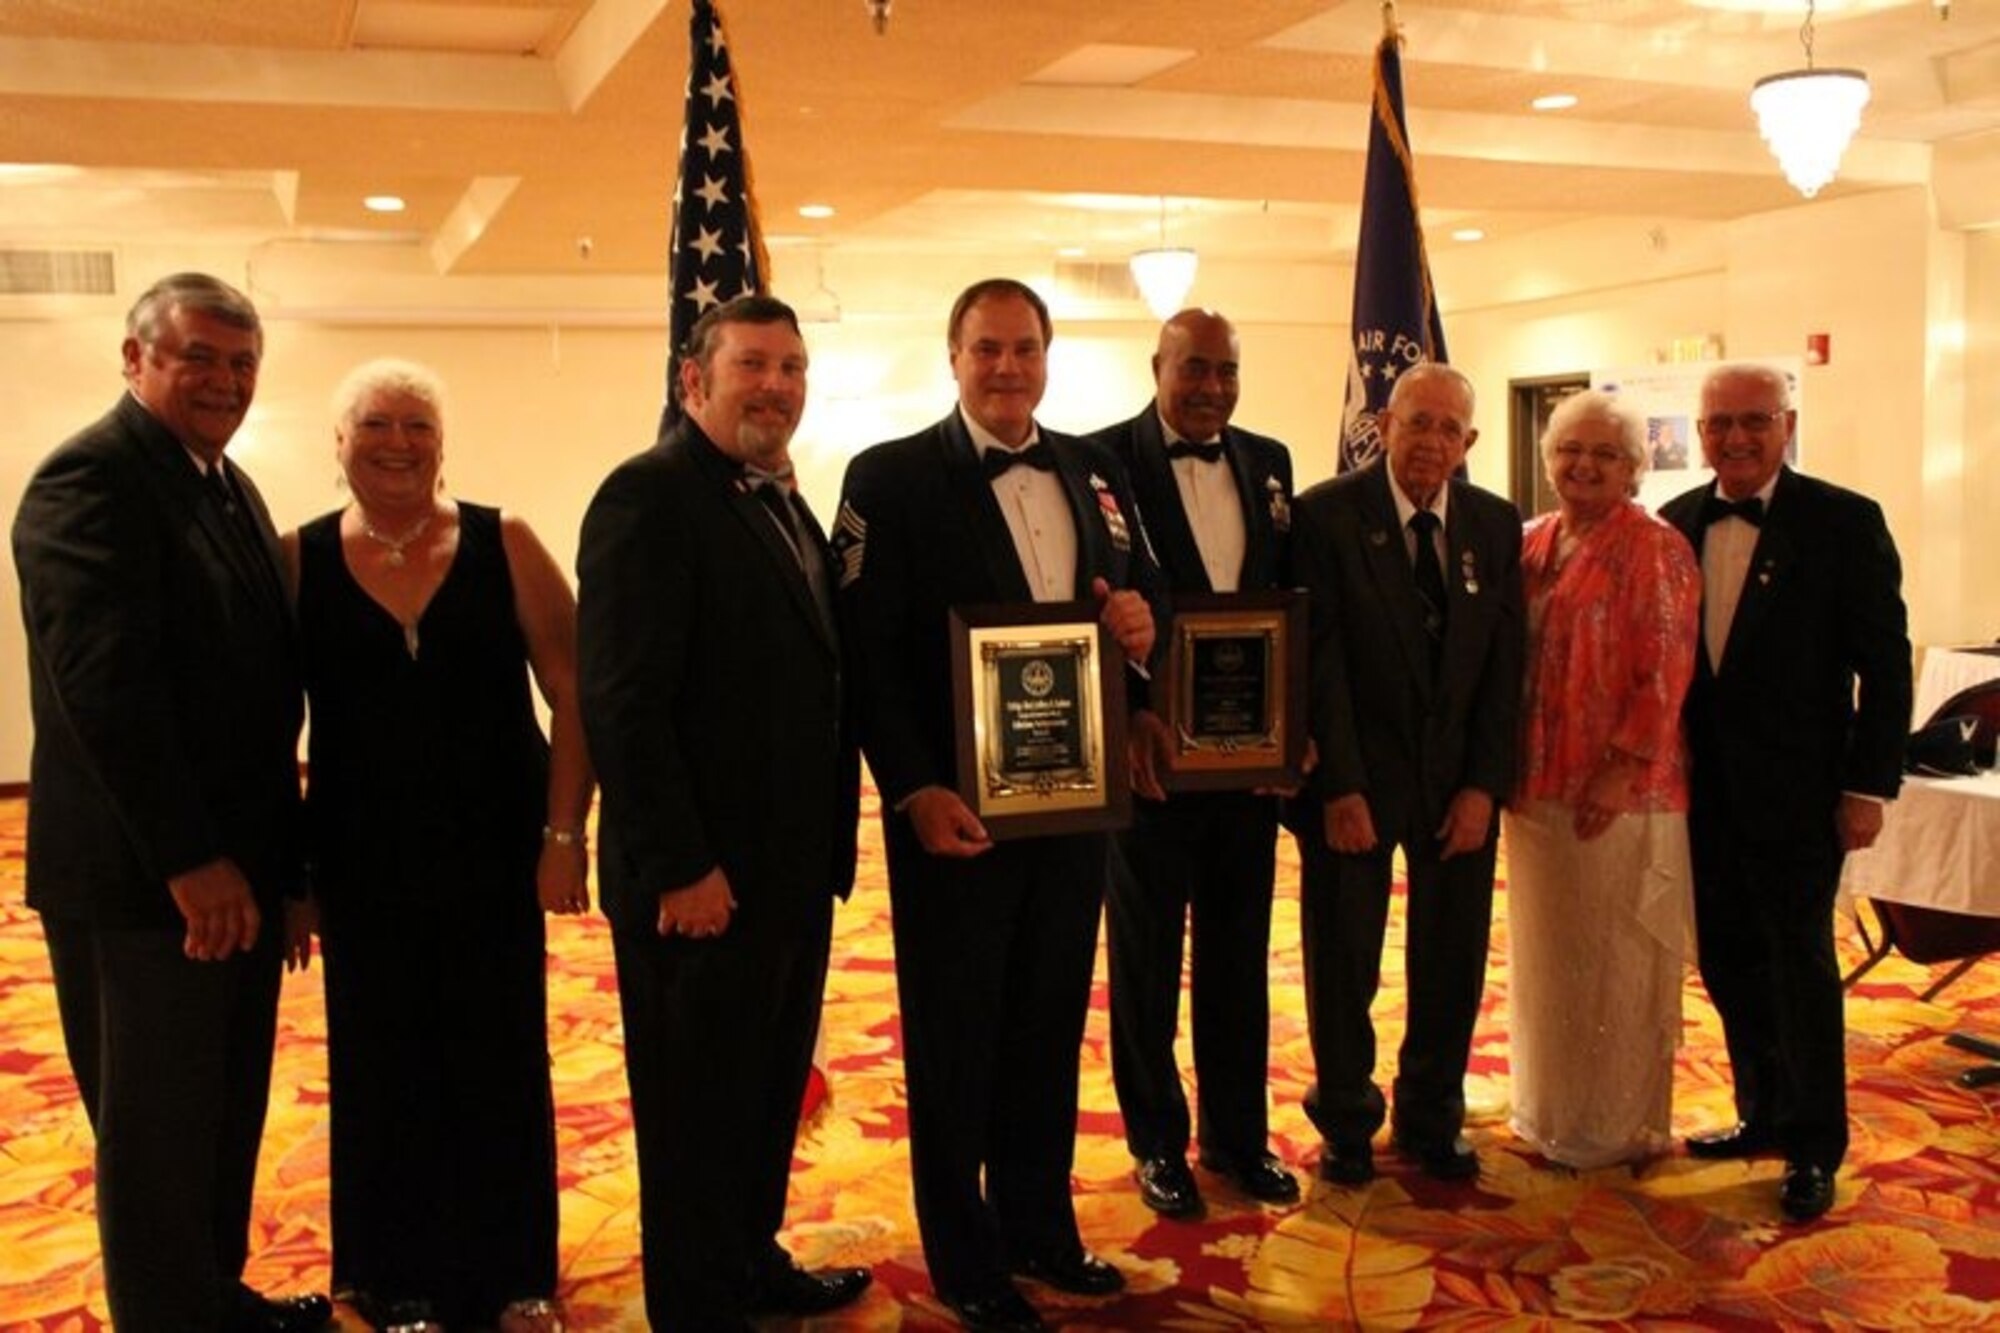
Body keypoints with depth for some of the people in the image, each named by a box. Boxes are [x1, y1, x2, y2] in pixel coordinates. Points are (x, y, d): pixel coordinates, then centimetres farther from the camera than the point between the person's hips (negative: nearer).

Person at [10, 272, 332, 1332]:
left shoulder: (230, 486, 12)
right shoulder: (90, 477, -15)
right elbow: (103, 684, -22)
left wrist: (275, 847, 9)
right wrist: (190, 859, -22)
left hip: (236, 863, 9)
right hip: (143, 881, -9)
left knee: (227, 1113, 20)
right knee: (156, 1128, 6)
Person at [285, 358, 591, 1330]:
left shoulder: (506, 547, -3)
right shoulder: (299, 559, 0)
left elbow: (573, 696, -3)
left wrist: (565, 833, -9)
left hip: (496, 855, 0)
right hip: (362, 866, 1)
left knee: (500, 1065, 8)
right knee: (383, 1071, 11)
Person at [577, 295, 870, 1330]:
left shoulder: (785, 505, 13)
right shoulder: (650, 496, -15)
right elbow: (623, 702, -21)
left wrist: (829, 844, 11)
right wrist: (679, 866, -22)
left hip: (794, 870, 9)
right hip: (703, 882, -8)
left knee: (771, 1090, 21)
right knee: (697, 1109, 8)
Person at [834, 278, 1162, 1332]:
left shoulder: (1096, 472, 9)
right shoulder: (891, 478, -8)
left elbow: (1139, 596, 15)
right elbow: (868, 651, -12)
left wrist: (1142, 624, -9)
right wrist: (914, 791, -20)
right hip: (955, 809, -5)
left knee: (1051, 1027, 17)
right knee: (954, 1039, 9)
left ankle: (1041, 1228, 35)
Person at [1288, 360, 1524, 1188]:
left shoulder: (1496, 526, 5)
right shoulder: (1326, 515, -8)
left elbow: (1505, 663, 4)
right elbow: (1318, 659, -11)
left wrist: (1485, 784, -4)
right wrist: (1339, 786, -15)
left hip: (1459, 783, 4)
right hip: (1355, 777, -3)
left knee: (1453, 962, 10)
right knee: (1343, 961, 8)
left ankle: (1432, 1120, 30)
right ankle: (1346, 1126, 27)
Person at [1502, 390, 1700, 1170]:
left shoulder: (1655, 550, -7)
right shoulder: (1529, 545, 11)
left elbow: (1664, 674, -13)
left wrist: (1625, 769, -18)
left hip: (1618, 790, -6)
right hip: (1537, 783, 6)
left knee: (1616, 955, 4)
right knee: (1547, 951, 15)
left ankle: (1618, 1125, 19)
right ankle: (1550, 1108, 30)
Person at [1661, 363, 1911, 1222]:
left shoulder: (1845, 522, -8)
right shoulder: (1676, 524, 6)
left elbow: (1885, 665, -8)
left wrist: (1868, 786, -11)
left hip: (1796, 790, -5)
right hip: (1705, 788, 5)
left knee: (1800, 966, 4)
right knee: (1728, 962, 13)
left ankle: (1815, 1149, 18)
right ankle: (1765, 1116, 30)